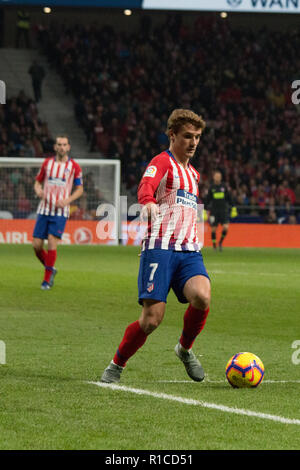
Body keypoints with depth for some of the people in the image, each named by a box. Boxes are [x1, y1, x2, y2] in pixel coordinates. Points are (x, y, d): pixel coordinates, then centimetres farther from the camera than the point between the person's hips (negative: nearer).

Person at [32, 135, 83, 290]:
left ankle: (47, 279, -3)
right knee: (36, 245, -2)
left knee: (52, 242, -15)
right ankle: (50, 269, 25)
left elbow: (79, 189, 7)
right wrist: (38, 191, -7)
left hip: (60, 212, -3)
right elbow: (38, 182, 17)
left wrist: (67, 200, -10)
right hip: (44, 209, 3)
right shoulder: (47, 163, 8)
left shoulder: (74, 166, 1)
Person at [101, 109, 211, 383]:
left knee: (202, 297, -25)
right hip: (159, 248, -6)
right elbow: (146, 186, -24)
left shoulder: (193, 174, 24)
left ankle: (185, 349, 2)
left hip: (189, 251, 6)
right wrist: (148, 203, -46)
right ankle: (116, 366, 11)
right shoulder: (163, 162, -1)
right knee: (152, 318, -13)